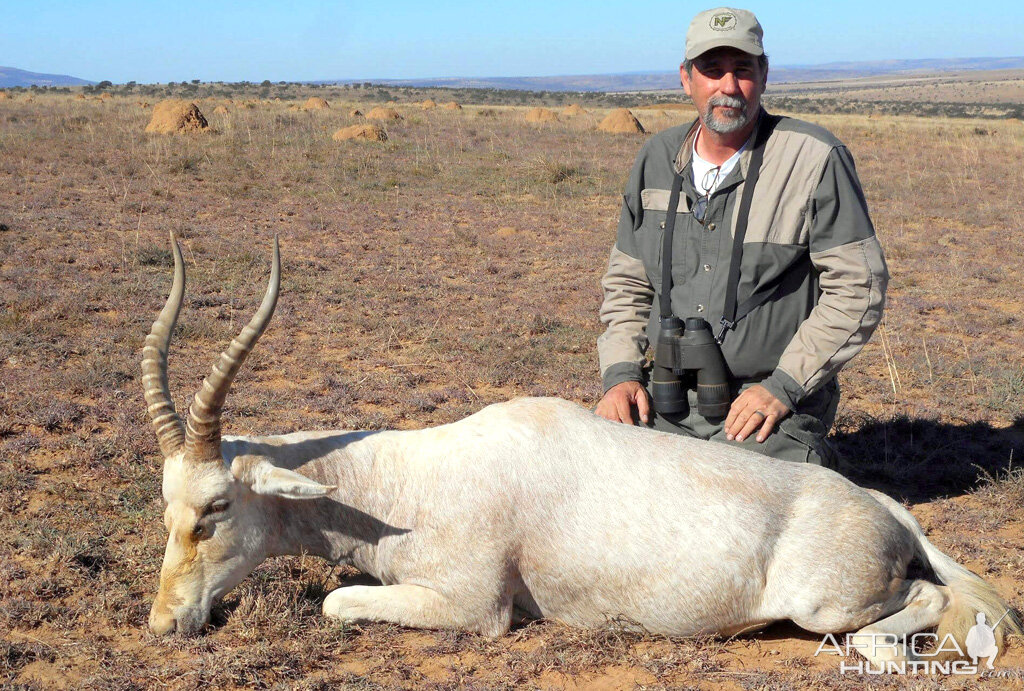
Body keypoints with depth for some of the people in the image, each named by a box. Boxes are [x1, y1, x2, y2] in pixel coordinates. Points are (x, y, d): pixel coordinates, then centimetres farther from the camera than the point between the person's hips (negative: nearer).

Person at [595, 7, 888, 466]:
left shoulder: (815, 160, -5)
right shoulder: (657, 160, 10)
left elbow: (858, 286, -7)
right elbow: (626, 281, 19)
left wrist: (783, 386, -14)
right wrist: (621, 372, 2)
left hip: (771, 411, -4)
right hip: (667, 406, 4)